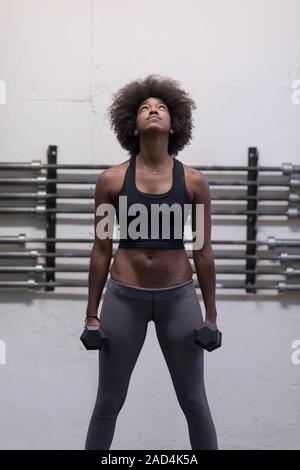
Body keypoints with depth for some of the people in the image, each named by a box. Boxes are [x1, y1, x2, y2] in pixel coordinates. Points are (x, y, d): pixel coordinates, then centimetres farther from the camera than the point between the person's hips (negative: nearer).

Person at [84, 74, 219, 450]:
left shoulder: (194, 181, -2)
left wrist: (211, 314, 4)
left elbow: (203, 252, 2)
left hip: (179, 296, 0)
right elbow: (101, 250, 2)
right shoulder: (111, 180, -3)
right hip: (124, 296, 0)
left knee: (194, 401, 12)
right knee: (108, 401, 11)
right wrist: (92, 312, 3)